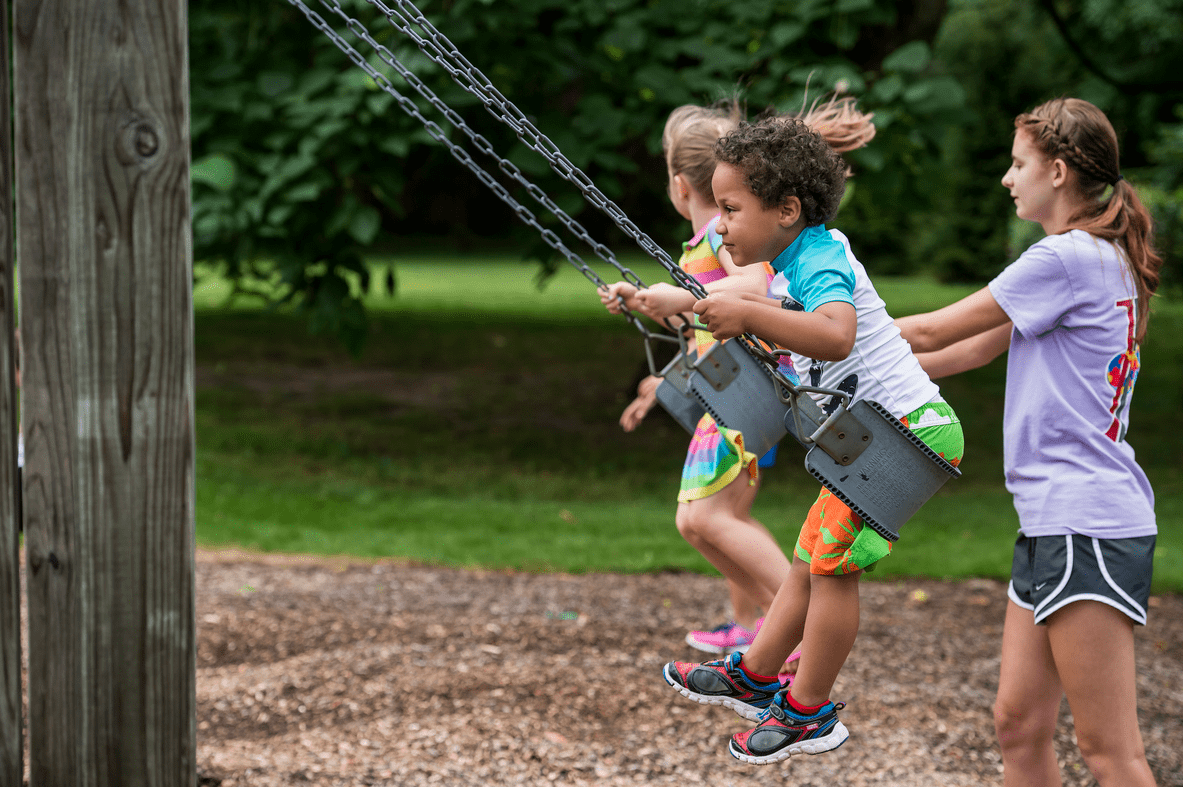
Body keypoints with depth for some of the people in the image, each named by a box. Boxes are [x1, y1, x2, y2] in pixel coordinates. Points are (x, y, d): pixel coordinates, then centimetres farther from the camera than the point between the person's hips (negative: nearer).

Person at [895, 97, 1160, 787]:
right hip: (1053, 522, 10)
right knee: (1020, 724, 10)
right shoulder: (1101, 260, 18)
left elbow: (933, 332, -6)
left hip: (1089, 527, -10)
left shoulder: (1067, 259, -12)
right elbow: (972, 352, 23)